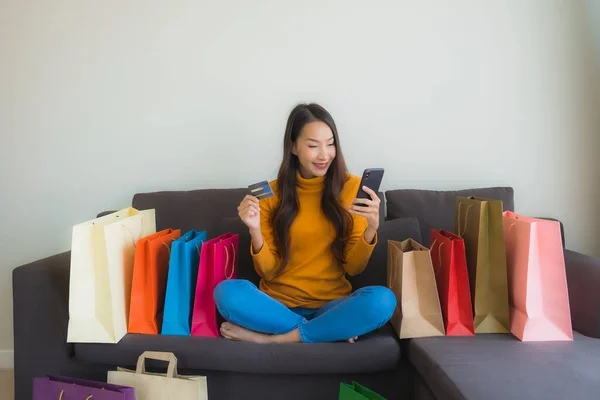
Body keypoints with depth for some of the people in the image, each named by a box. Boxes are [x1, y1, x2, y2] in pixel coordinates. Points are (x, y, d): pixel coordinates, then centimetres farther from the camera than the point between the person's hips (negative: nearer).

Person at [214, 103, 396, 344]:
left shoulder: (351, 187, -3)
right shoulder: (272, 193, -1)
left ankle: (271, 338, -18)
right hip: (279, 303, 1)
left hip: (331, 304, 0)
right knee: (227, 292, -28)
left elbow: (354, 267, -2)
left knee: (382, 300, -30)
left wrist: (371, 229, -20)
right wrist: (255, 231, -19)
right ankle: (333, 329, -14)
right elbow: (268, 271, -2)